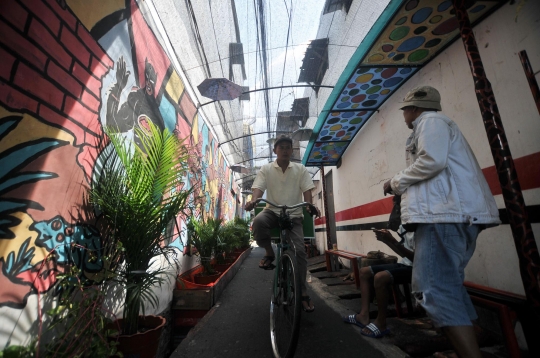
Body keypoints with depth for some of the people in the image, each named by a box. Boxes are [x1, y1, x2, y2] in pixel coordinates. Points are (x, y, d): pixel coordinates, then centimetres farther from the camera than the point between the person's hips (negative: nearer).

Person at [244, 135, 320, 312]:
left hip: (293, 215, 1)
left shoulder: (300, 169, 5)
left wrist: (310, 205, -25)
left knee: (299, 251, -9)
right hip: (273, 212, 0)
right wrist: (253, 200, -33)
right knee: (258, 221, -34)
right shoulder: (266, 169, 2)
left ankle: (303, 292, 9)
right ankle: (269, 253, -7)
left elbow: (306, 190, -4)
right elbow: (258, 188, -10)